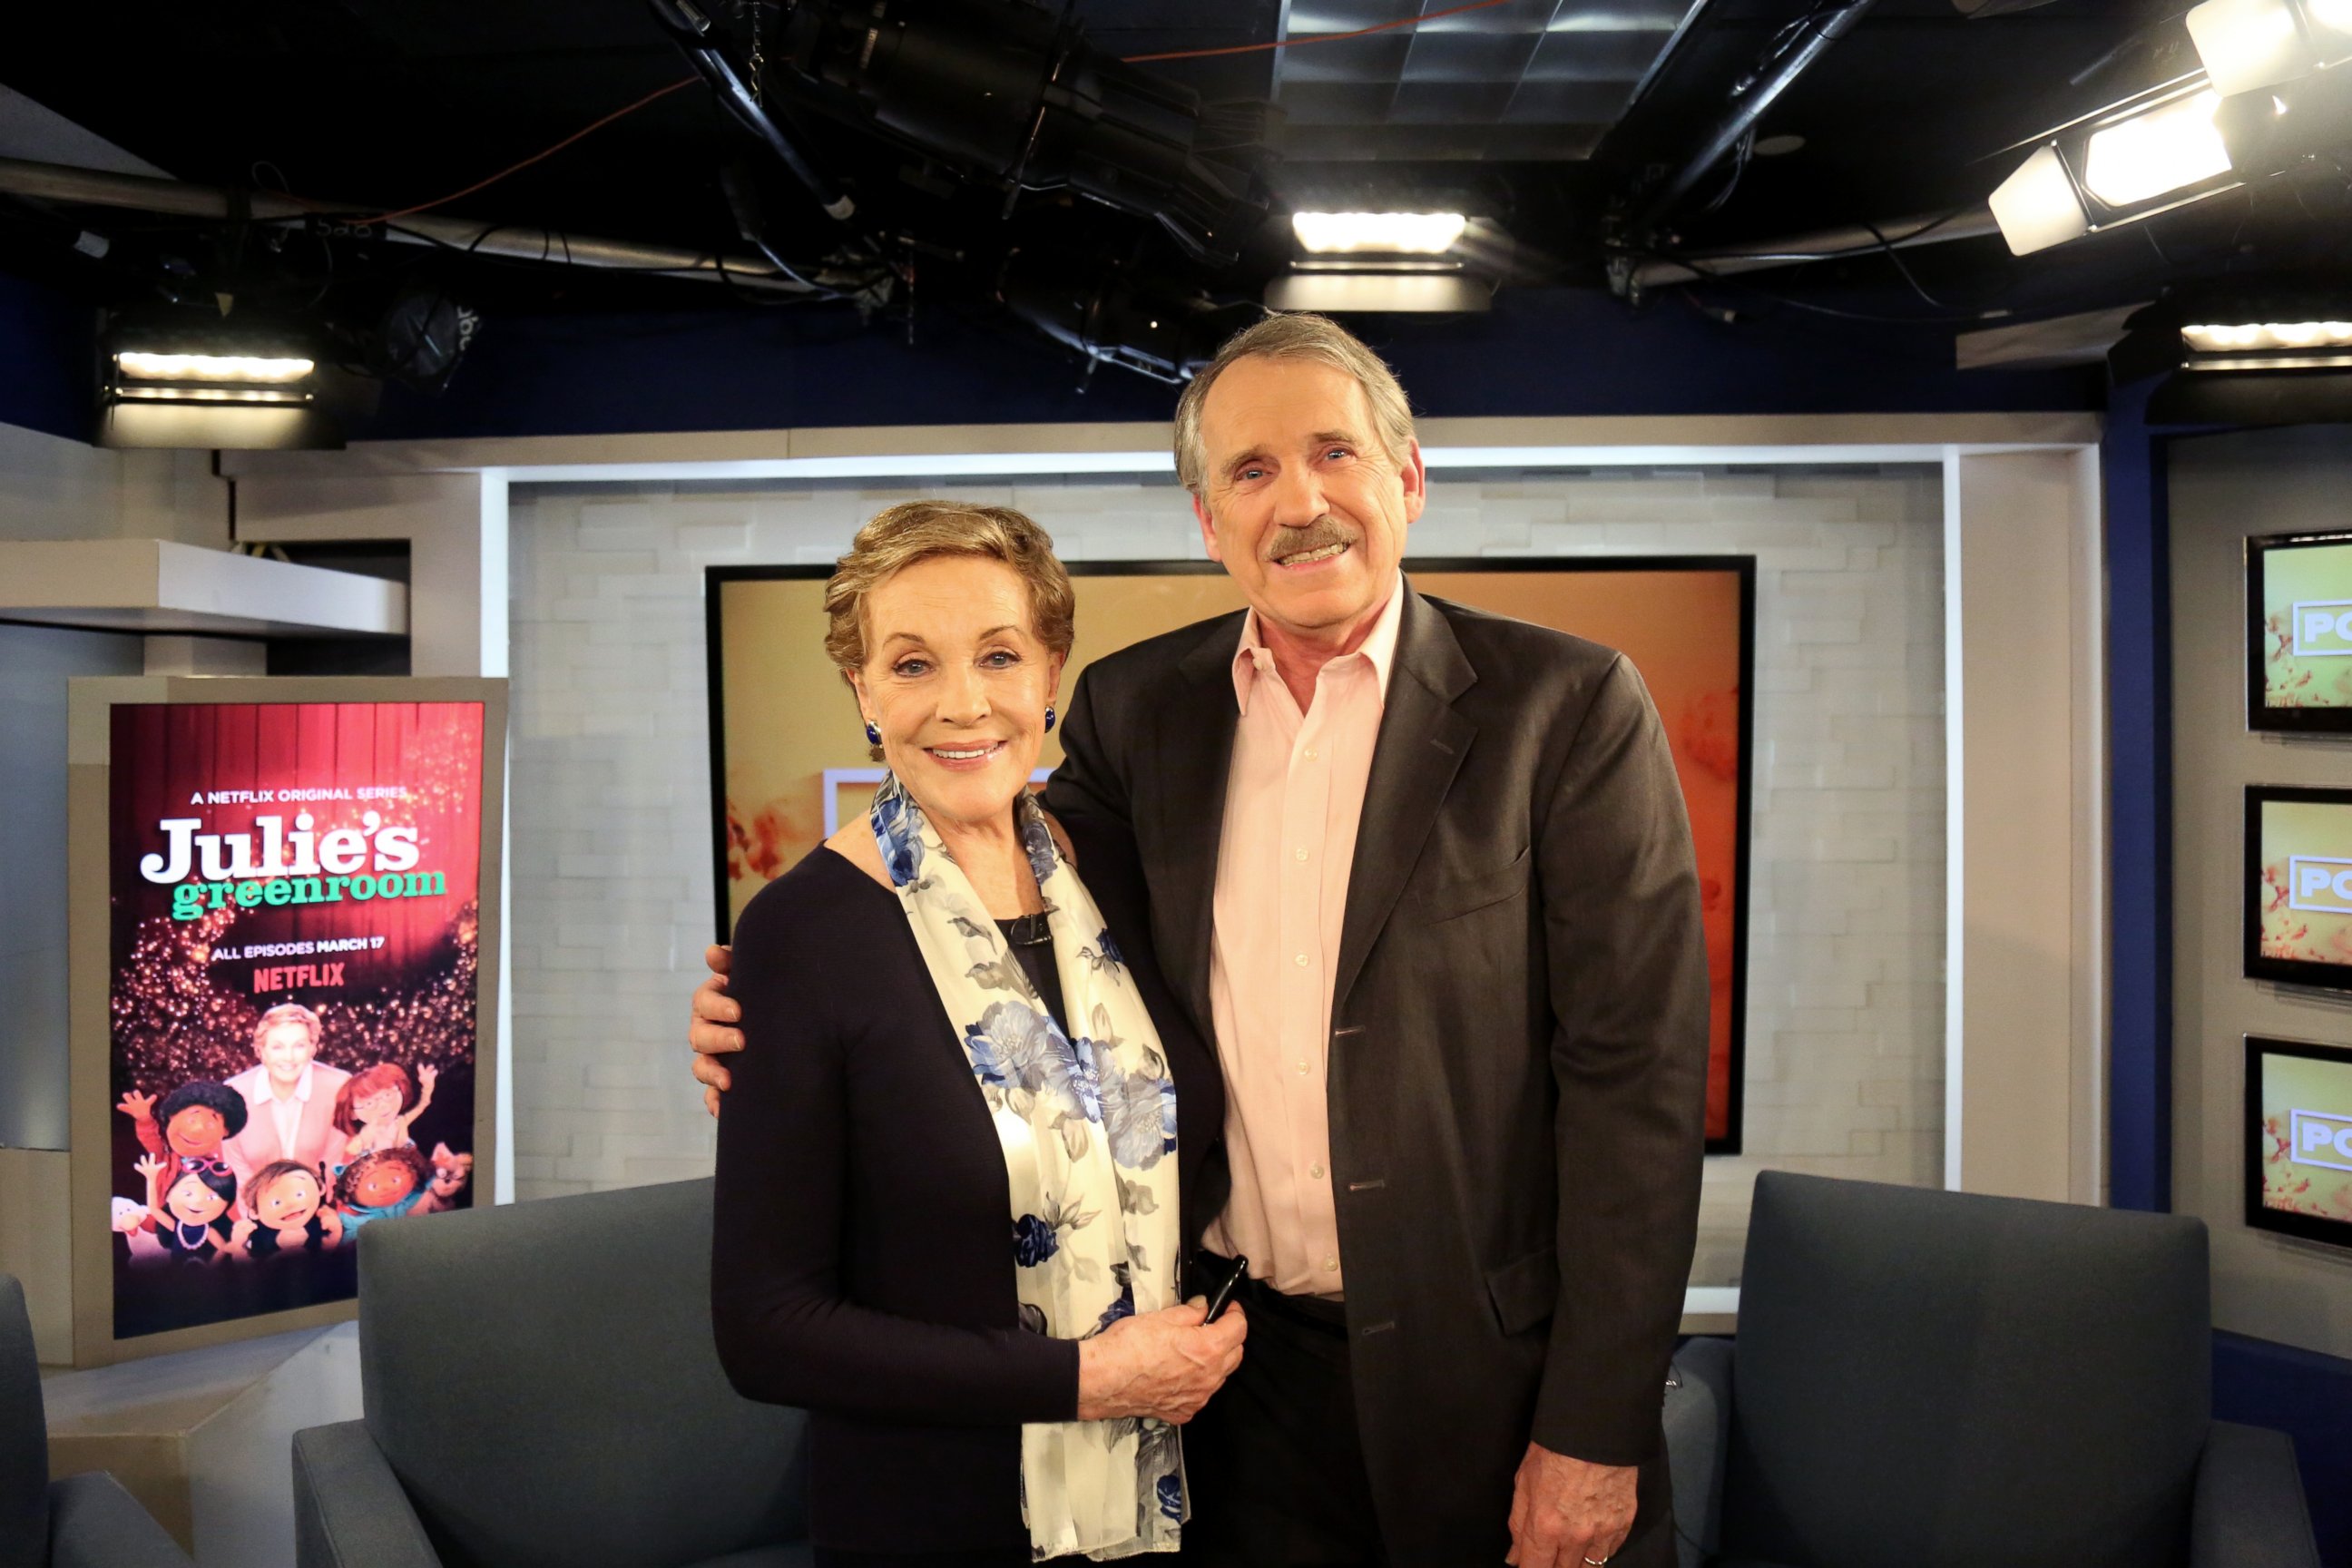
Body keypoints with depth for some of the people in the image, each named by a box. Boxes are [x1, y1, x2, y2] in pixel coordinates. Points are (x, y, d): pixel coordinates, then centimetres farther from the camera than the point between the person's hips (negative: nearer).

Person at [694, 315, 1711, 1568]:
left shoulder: (1565, 706, -9)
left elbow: (1634, 1074, -10)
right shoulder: (1135, 707, 2)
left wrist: (1593, 1432, -12)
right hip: (1237, 1376, 3)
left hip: (1491, 1377, -2)